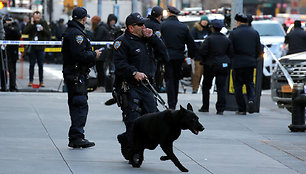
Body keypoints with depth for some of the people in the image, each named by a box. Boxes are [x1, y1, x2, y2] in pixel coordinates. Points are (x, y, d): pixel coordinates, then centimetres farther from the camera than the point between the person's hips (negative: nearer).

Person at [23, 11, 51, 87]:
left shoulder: (44, 23, 2)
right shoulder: (30, 23, 3)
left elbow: (49, 34, -1)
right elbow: (25, 32, -10)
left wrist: (43, 29, -17)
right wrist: (31, 24, -15)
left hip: (40, 47, 0)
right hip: (32, 47, 0)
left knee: (41, 65, 4)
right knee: (32, 64, 3)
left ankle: (41, 81, 10)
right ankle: (31, 81, 8)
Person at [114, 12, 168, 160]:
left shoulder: (147, 40, 18)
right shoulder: (122, 42, -5)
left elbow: (164, 55, 9)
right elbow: (119, 64, -15)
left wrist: (152, 37, 1)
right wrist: (134, 73, -29)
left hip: (146, 86, 7)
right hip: (129, 87, -7)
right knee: (133, 119, -11)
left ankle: (125, 139, 21)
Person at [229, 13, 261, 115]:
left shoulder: (233, 33, -8)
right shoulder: (255, 33, 4)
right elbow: (259, 49, 7)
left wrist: (230, 61, 11)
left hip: (237, 63, -3)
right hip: (250, 63, 3)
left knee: (238, 86, 5)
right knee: (250, 84, 15)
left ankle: (241, 109, 4)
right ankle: (251, 99, -12)